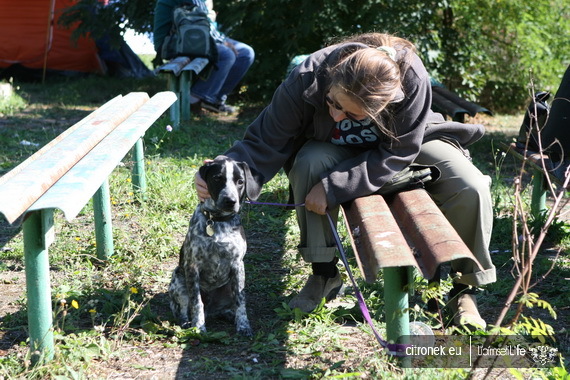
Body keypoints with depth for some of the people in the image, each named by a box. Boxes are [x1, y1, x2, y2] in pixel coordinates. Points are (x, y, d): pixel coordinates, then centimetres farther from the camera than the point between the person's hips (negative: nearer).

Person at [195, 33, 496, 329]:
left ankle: (466, 287, 0)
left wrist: (333, 187, -36)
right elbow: (264, 144, -28)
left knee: (471, 188, -24)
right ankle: (324, 273, -15)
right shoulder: (306, 81, -35)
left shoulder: (412, 81, -38)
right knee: (309, 164, -35)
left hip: (407, 143, 0)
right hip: (334, 148, 1)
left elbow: (397, 156, -30)